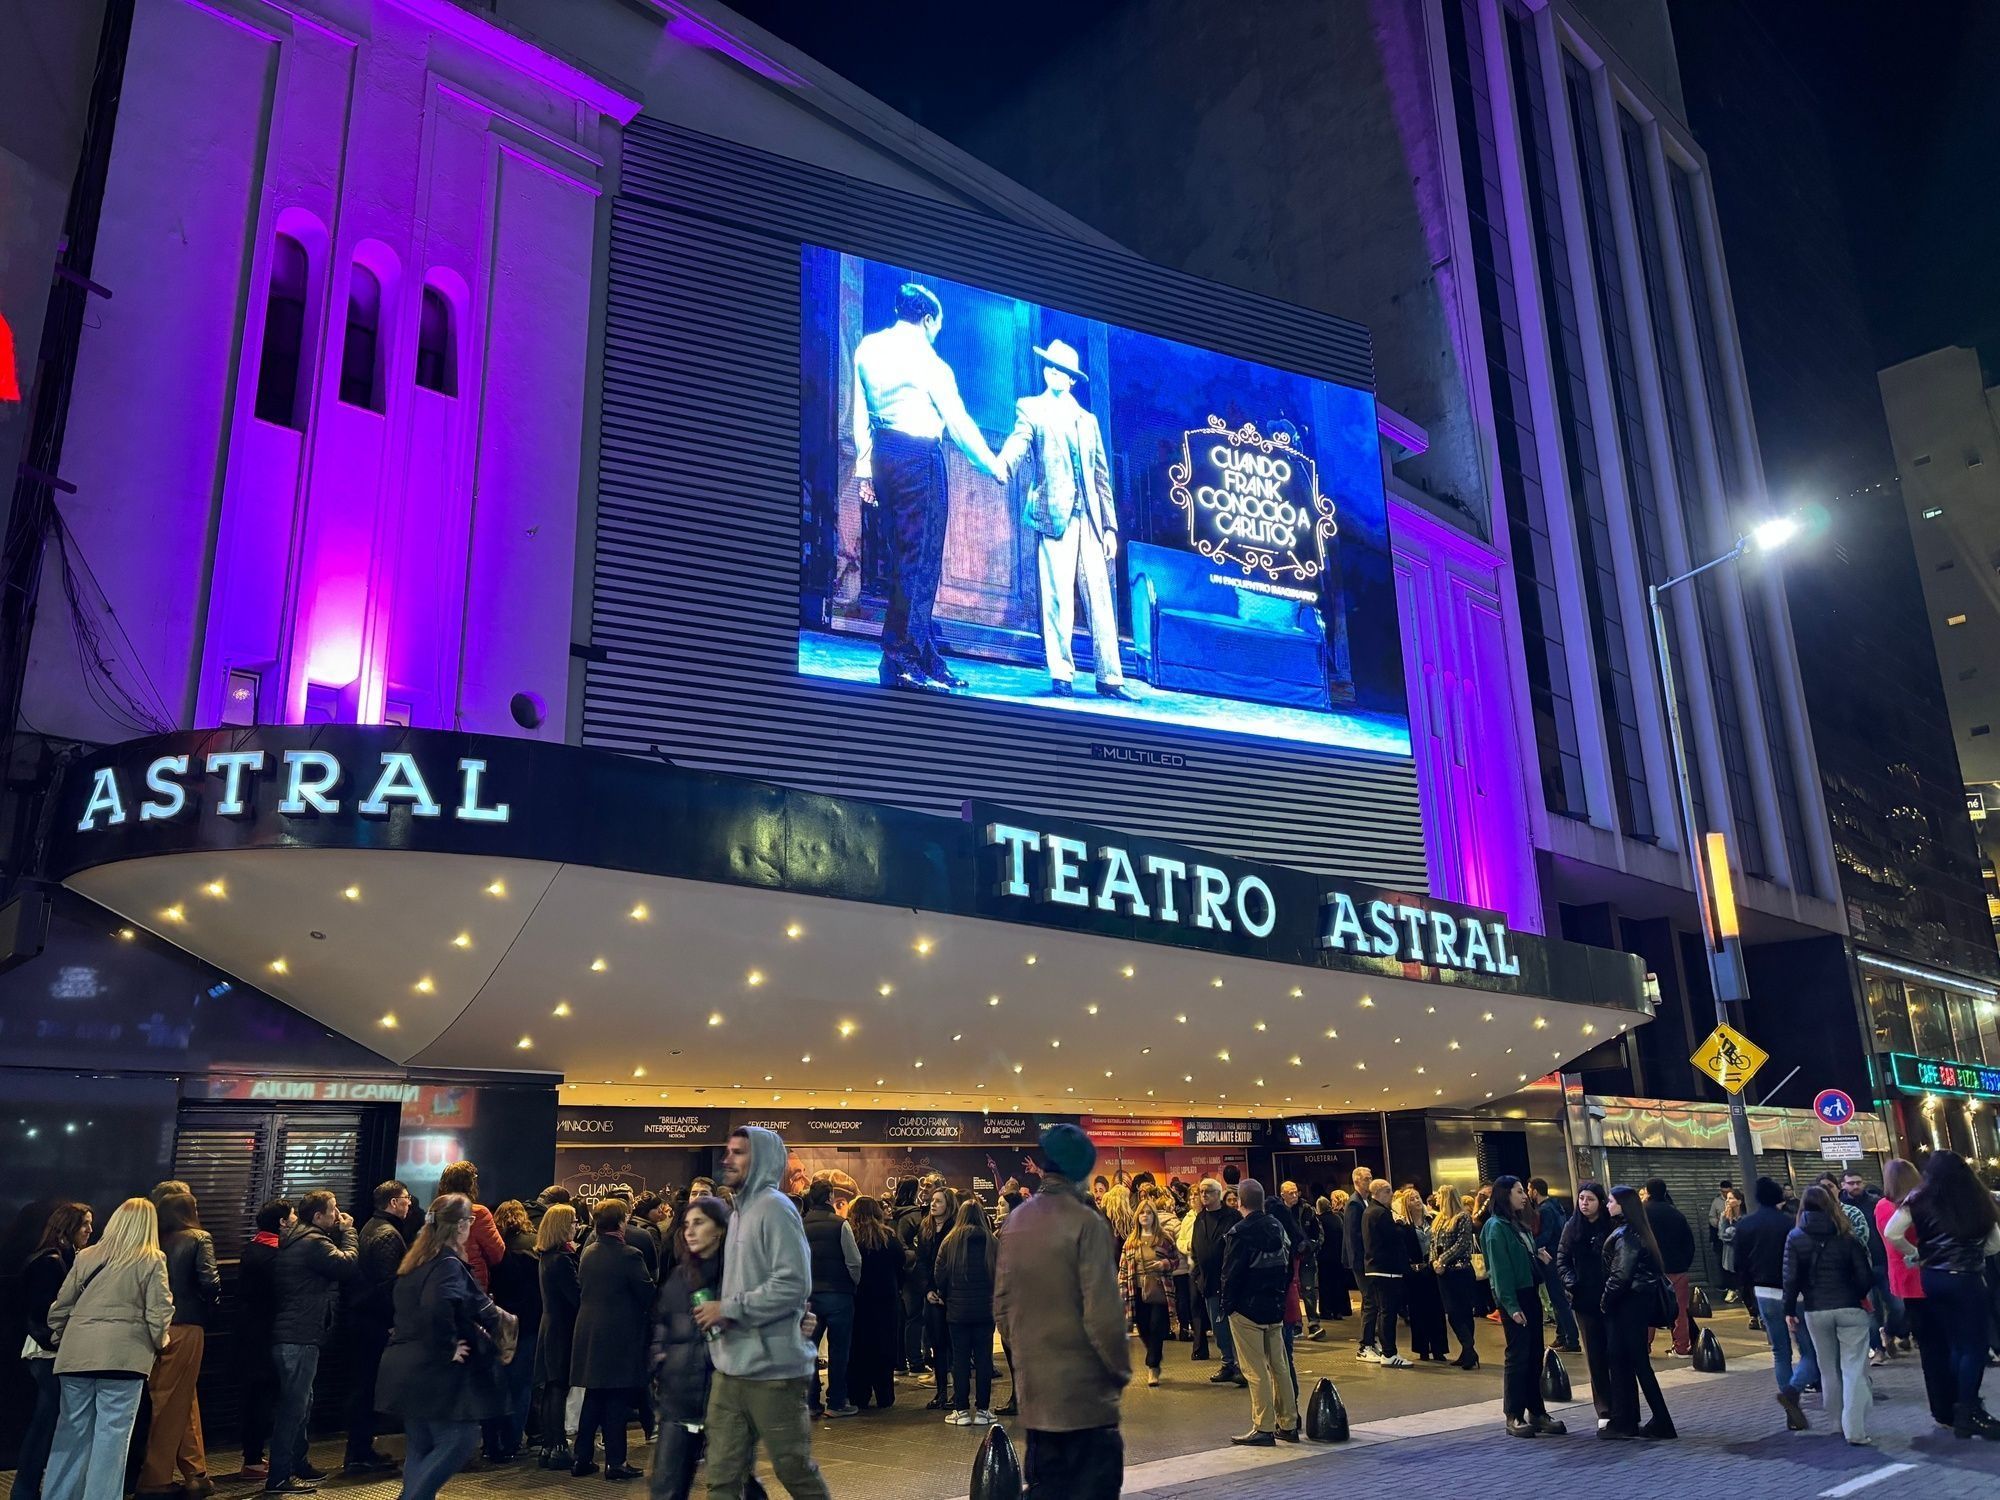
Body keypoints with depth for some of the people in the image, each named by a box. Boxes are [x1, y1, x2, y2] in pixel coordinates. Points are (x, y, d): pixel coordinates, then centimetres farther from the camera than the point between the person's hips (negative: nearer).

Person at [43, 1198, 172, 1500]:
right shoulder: (152, 1262, -3)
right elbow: (158, 1311, -6)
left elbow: (61, 1305, 11)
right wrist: (159, 1342, 10)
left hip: (76, 1354, 4)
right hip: (123, 1356, -4)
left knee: (72, 1429, 14)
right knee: (112, 1434, 1)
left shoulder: (86, 1256, 8)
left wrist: (60, 1336, 27)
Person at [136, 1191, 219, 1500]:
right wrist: (210, 1299, 5)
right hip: (185, 1325, -5)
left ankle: (196, 1473, 23)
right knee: (173, 1402, 3)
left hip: (158, 1325, 5)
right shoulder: (199, 1239, -4)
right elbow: (208, 1280, -14)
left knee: (185, 1399, 16)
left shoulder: (156, 1242, 8)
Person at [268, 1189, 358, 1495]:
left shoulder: (295, 1239, 15)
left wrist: (341, 1232, 11)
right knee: (294, 1405, -6)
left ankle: (296, 1466, 29)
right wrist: (348, 1231, -5)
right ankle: (279, 1478, -3)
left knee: (300, 1402, 19)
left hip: (291, 1334, 11)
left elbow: (336, 1263, 19)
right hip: (301, 1336, -11)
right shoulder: (313, 1243, -17)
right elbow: (349, 1263, -18)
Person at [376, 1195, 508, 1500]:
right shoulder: (449, 1265, -17)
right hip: (435, 1372, -9)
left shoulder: (417, 1262, 12)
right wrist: (450, 1348, -22)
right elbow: (438, 1308, -35)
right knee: (458, 1440, -3)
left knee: (420, 1447, 14)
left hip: (408, 1370, 9)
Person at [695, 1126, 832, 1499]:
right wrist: (719, 1310, 6)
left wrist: (729, 1309, -18)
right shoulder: (740, 1211, 15)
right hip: (731, 1368, 8)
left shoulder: (774, 1207, -12)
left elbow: (793, 1285, -21)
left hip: (771, 1368, -8)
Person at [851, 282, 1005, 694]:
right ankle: (904, 659, -8)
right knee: (920, 558, -5)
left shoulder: (868, 348, 11)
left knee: (903, 557, 10)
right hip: (919, 456, -7)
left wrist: (864, 469, 14)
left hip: (882, 456, 7)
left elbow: (861, 414, 11)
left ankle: (925, 656, 13)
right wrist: (992, 464, 7)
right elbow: (956, 418, -3)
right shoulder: (924, 356, -6)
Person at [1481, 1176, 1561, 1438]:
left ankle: (1537, 1411, 18)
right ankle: (1514, 1416, 5)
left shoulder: (1521, 1225, 15)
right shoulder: (1496, 1227, -12)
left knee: (1535, 1356, 10)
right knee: (1518, 1356, -3)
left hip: (1530, 1294, 8)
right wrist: (1511, 1306, -19)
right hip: (1513, 1298, -8)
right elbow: (1500, 1270, -16)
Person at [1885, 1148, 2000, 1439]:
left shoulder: (1920, 1199, 0)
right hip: (1967, 1279, -3)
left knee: (1957, 1344, 15)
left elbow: (1891, 1234, -8)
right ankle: (1968, 1414, 1)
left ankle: (1961, 1409, 18)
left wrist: (1915, 1255, 7)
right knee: (1974, 1346, 3)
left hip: (1933, 1278, 3)